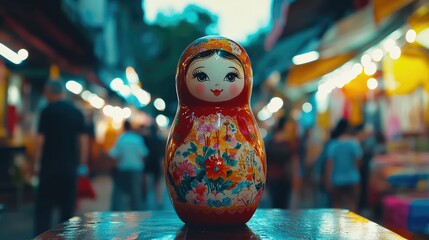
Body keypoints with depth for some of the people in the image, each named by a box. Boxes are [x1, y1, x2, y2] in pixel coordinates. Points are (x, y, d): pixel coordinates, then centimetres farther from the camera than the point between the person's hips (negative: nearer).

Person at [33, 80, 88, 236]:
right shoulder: (77, 112, 7)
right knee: (68, 206, 10)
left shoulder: (47, 111, -5)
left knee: (44, 206, 1)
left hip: (50, 166, -4)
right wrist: (82, 164, 10)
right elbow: (83, 139, 6)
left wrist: (37, 162, -2)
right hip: (71, 166, 4)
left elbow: (40, 139, -8)